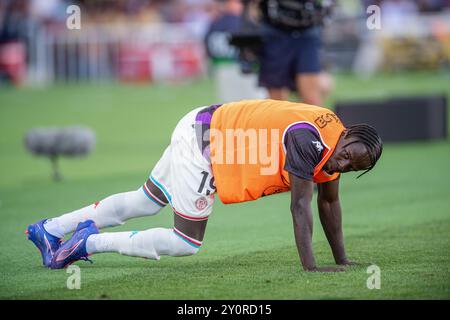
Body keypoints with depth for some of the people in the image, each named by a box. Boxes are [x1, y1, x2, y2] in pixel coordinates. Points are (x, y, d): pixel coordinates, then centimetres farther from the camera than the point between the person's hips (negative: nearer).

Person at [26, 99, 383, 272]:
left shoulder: (334, 140, 1)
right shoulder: (309, 138, -27)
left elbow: (329, 202, 11)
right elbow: (300, 206, -27)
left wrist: (341, 261, 11)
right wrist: (310, 266, -29)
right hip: (202, 140, -9)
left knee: (146, 201, 20)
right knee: (186, 243, -4)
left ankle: (50, 229, 28)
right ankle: (91, 241, 4)